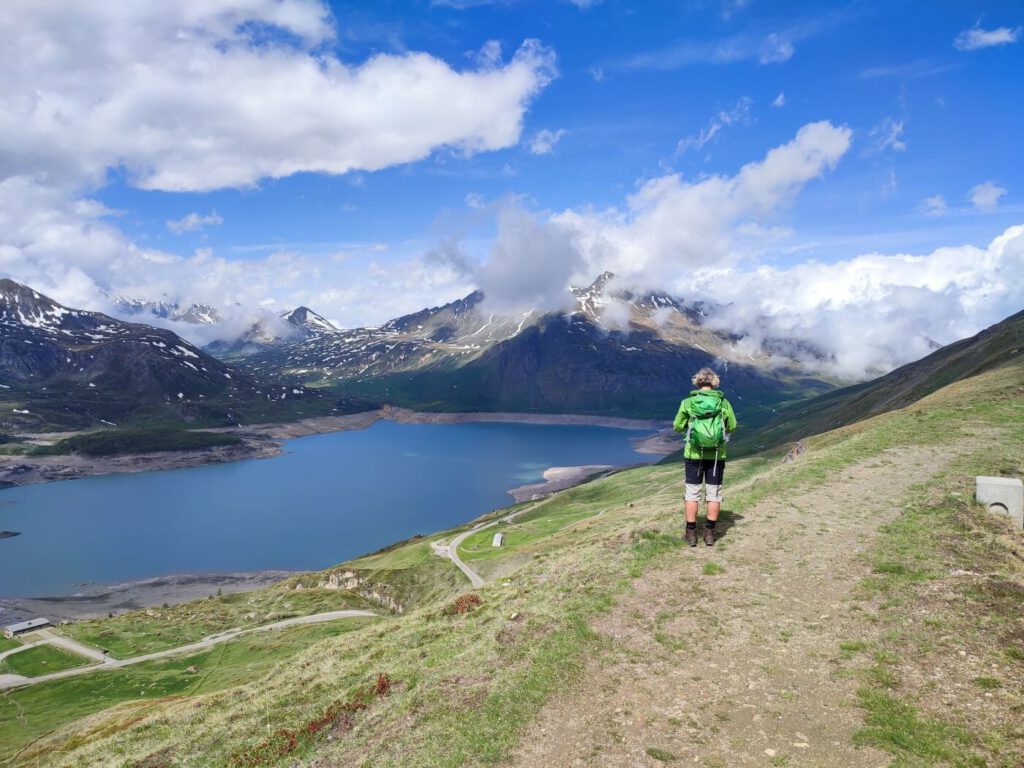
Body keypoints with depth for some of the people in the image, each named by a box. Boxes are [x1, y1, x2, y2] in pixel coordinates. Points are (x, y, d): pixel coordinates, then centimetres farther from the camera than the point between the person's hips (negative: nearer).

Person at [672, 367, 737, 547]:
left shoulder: (687, 403, -8)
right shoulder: (723, 403, -5)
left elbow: (678, 427, 0)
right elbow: (732, 427, 4)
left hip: (694, 455, -1)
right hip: (717, 456, 1)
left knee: (692, 493, 8)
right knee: (714, 494, 11)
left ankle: (691, 534, 12)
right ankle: (710, 534, 15)